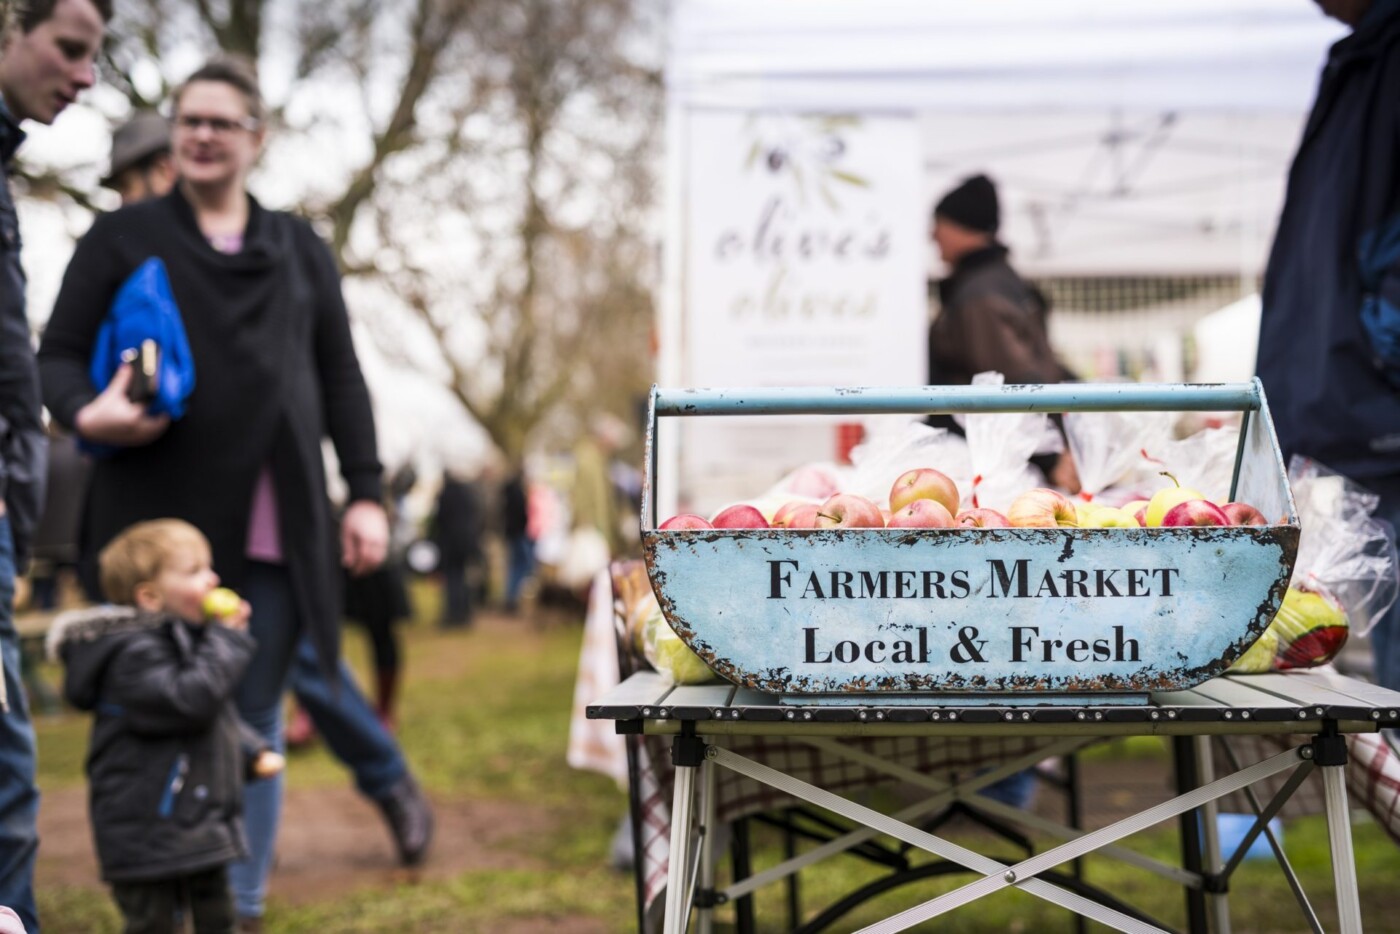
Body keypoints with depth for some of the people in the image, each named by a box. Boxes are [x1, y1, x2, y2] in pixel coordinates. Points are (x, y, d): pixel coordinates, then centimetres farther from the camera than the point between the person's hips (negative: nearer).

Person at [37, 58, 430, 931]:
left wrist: (366, 494, 6)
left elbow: (342, 380, 15)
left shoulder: (301, 250, 17)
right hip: (163, 520, -2)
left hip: (277, 527, 2)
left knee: (257, 718, 3)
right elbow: (57, 356, 6)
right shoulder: (123, 238, 9)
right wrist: (89, 411, -17)